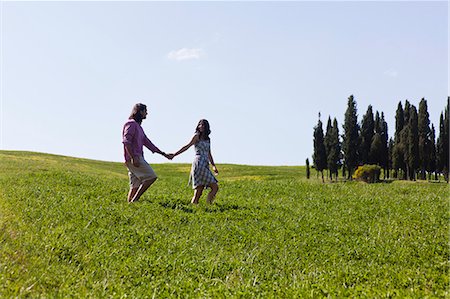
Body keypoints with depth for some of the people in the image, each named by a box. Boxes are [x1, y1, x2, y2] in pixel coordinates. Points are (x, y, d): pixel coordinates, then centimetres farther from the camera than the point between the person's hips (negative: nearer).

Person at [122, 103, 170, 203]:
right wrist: (133, 157, -27)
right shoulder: (131, 123, -6)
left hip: (137, 158, 10)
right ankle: (135, 199, -14)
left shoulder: (138, 126, 24)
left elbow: (147, 142, 25)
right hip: (133, 158, -10)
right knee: (151, 177, -14)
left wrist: (163, 153, 21)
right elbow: (126, 141, -18)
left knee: (135, 185, 6)